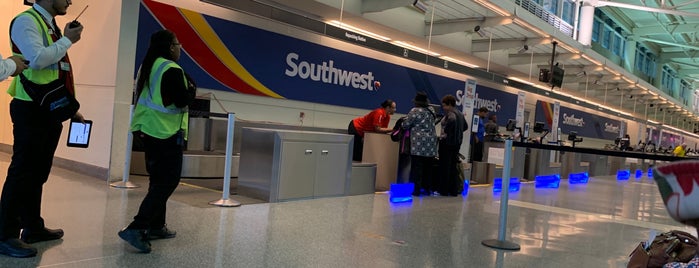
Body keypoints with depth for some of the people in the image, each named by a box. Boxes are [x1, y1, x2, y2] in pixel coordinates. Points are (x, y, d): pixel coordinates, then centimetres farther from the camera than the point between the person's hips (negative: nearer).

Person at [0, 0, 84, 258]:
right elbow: (37, 60, -26)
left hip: (51, 109, 9)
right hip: (31, 109, -8)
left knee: (38, 173, 14)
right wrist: (68, 40, -13)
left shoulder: (51, 26, 17)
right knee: (22, 172, -5)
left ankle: (33, 227, 24)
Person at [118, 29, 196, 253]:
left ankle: (156, 226, 23)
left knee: (158, 180, 16)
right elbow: (183, 101, -18)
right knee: (167, 182, -5)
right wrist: (192, 88, 2)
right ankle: (137, 228, -13)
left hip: (148, 131, 9)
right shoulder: (172, 70, -15)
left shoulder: (148, 66, 12)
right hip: (167, 134, -9)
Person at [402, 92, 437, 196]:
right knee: (427, 167, 12)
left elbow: (405, 125, -3)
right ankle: (427, 188, 16)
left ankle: (416, 189, -5)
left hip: (419, 143, -6)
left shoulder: (415, 111, -5)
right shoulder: (431, 112, 15)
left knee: (417, 167, -5)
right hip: (431, 144, 6)